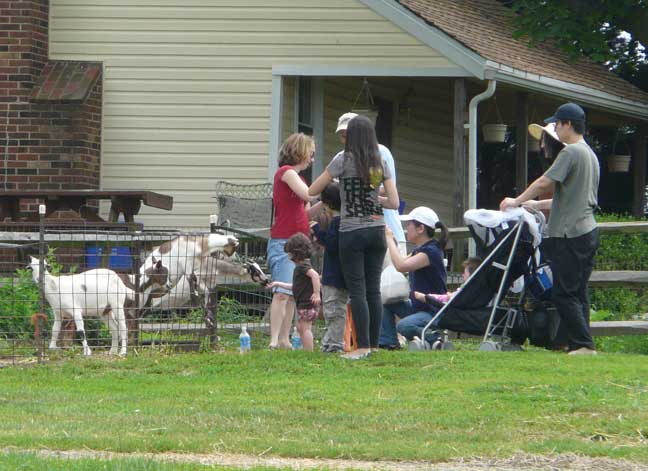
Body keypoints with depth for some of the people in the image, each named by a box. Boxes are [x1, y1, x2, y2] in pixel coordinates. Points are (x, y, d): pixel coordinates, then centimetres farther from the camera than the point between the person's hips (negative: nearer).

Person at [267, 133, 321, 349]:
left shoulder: (294, 176, 21)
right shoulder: (286, 172, -7)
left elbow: (305, 211, 18)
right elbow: (308, 194, -21)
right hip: (283, 242, -9)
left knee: (293, 295, 6)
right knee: (282, 292, -15)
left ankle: (284, 340, 6)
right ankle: (274, 340, -20)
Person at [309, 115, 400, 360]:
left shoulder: (343, 160, -6)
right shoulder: (381, 163, 5)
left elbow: (312, 191, -1)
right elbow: (394, 202, 2)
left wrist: (330, 183, 18)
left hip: (351, 232, -4)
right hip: (377, 231, 4)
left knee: (357, 291, -3)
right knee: (374, 291, 7)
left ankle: (363, 346, -7)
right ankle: (374, 346, 9)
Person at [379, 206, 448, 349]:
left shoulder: (431, 252, -19)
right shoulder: (418, 251, 11)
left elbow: (401, 266, -30)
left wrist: (389, 238, -19)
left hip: (433, 312, -10)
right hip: (417, 307, 10)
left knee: (404, 326, -33)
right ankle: (388, 342, 4)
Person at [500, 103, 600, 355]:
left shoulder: (571, 152, -10)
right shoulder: (590, 154, 20)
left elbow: (545, 183, -15)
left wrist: (518, 201, -1)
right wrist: (537, 204, 29)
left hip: (570, 234, -9)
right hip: (588, 230, 9)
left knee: (564, 293, -8)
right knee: (579, 292, 9)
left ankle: (583, 344, -13)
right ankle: (582, 346, 7)